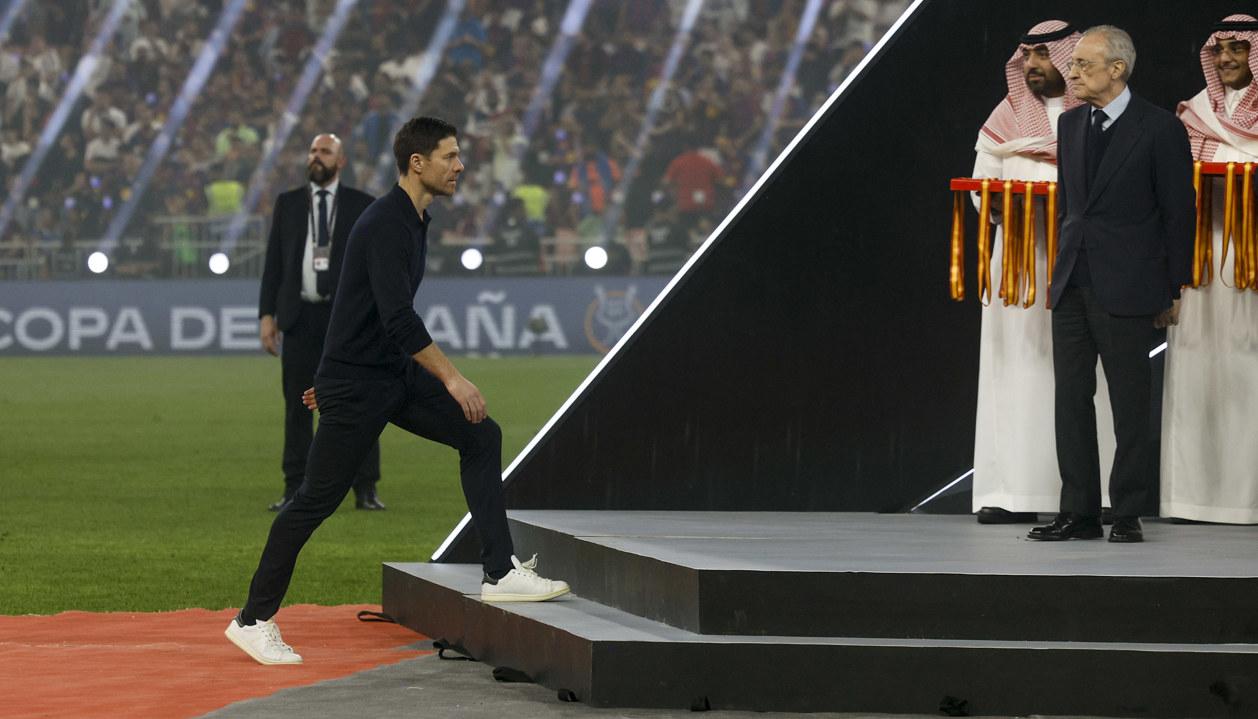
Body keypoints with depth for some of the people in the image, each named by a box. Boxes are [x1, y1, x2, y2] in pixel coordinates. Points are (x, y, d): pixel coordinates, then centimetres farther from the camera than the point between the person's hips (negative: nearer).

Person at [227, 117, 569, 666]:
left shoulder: (413, 221, 11)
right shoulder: (385, 224, -21)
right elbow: (398, 317, -30)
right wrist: (451, 378, -32)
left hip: (395, 374, 9)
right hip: (355, 386, -9)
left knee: (480, 436, -1)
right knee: (316, 501, -4)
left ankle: (500, 574, -3)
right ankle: (253, 621, 6)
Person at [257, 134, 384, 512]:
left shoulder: (362, 205, 5)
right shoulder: (287, 203, 10)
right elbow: (273, 262, 9)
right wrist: (267, 314, 1)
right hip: (301, 316, 2)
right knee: (297, 406, 3)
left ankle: (365, 490, 1)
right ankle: (295, 491, 6)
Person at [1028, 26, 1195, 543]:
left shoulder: (1159, 130, -7)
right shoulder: (1070, 124, 11)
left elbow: (1179, 213, -4)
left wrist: (1174, 289, -4)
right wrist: (1065, 265, 14)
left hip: (1126, 288, -6)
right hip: (1072, 286, 6)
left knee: (1130, 404, 0)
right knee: (1071, 399, 6)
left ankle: (1128, 515, 6)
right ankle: (1079, 514, 10)